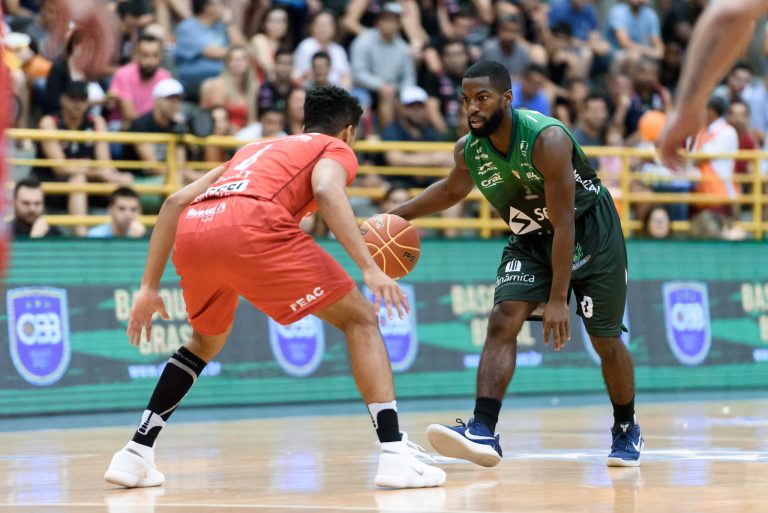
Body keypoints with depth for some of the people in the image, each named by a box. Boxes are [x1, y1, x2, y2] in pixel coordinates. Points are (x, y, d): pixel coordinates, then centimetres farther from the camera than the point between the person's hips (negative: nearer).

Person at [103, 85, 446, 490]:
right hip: (250, 226, -6)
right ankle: (395, 454, -6)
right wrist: (369, 268, -11)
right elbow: (327, 192, -3)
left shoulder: (256, 149, 40)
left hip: (191, 232, 6)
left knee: (207, 341, 33)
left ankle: (135, 455, 26)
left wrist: (150, 287, 32)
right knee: (360, 319, 8)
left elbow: (175, 203, 31)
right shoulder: (336, 149, 23)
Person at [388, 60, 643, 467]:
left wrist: (558, 299, -32)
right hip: (530, 238, 5)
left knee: (605, 339, 4)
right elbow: (451, 190, 12)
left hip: (589, 231, -4)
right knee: (502, 321, -17)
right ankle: (483, 433, -26)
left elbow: (564, 223, -31)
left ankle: (626, 430, 28)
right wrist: (396, 216, -1)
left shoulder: (546, 139, -32)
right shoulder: (468, 150, -14)